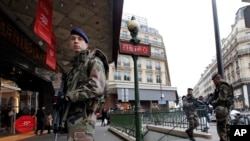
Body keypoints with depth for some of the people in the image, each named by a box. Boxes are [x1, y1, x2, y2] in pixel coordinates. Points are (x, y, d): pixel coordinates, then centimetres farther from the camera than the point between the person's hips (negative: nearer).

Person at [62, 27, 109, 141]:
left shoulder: (93, 61, 0)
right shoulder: (76, 65, 25)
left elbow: (96, 87, -18)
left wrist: (70, 96, -10)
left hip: (82, 117, -9)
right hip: (73, 117, 9)